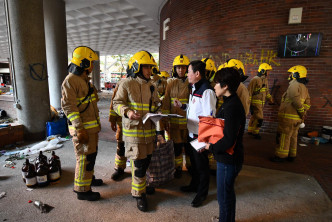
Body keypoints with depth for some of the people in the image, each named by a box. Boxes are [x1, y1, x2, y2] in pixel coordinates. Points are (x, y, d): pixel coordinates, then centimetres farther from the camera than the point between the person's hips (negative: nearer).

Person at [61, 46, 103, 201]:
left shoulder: (84, 80, 15)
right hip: (82, 128, -10)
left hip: (92, 126, 10)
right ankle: (82, 190, 13)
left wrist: (96, 124, 24)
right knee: (85, 158, -1)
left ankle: (88, 178, 40)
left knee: (91, 154, 21)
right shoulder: (70, 81, -16)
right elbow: (68, 106, -21)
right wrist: (79, 129, -24)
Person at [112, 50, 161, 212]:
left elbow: (156, 103, 22)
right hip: (134, 130, -7)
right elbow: (117, 103, -7)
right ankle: (139, 195, 17)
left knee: (146, 160, 17)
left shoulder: (150, 85, 14)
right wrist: (127, 112, -24)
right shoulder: (127, 84, -7)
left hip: (149, 129, 7)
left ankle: (141, 184, 41)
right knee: (138, 163, -2)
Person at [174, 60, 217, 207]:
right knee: (194, 161, 24)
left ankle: (202, 194, 29)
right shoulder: (194, 88, 10)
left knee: (201, 164, 9)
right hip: (191, 132, 9)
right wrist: (181, 105, 8)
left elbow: (209, 116, -24)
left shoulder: (206, 91, -21)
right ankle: (194, 185, 46)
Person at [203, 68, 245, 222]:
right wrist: (209, 143, 7)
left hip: (228, 160, -10)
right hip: (228, 157, 10)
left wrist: (211, 147, -13)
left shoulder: (231, 107, -25)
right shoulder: (231, 102, 7)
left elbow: (228, 140, -27)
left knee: (224, 197, 8)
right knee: (228, 193, 26)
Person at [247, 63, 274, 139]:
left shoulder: (265, 80, 13)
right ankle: (255, 132, 10)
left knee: (254, 117, 15)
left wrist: (271, 101, 23)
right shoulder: (255, 80, -14)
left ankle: (250, 130, 28)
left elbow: (266, 92, 23)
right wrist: (248, 103, -17)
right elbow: (249, 92, -15)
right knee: (259, 118, -7)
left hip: (261, 103, 8)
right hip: (255, 102, -8)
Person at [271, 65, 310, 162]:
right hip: (297, 118, 9)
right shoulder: (304, 88, 16)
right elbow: (307, 104, 15)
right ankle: (291, 155, 25)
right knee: (293, 136, 16)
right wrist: (303, 113, 10)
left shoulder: (294, 85, -12)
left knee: (284, 136, -2)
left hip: (288, 116, -9)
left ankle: (281, 156, 3)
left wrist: (301, 112, -12)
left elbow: (296, 101, -23)